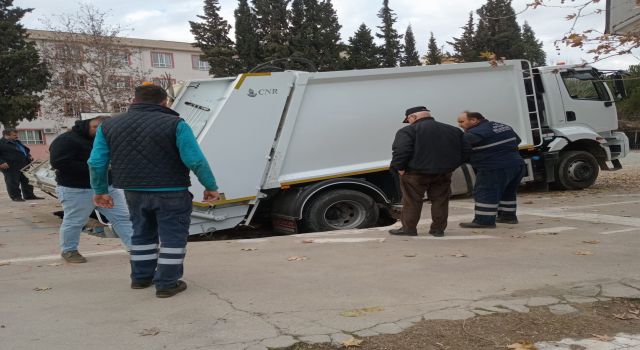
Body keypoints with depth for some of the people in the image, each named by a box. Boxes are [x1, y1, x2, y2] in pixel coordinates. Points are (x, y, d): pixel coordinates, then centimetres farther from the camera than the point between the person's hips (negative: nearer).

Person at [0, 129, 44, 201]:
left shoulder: (17, 142, 18)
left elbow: (26, 149, 30)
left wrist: (29, 156, 13)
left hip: (24, 166, 8)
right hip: (10, 167, -8)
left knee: (26, 181, 11)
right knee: (13, 182, -3)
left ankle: (29, 195, 20)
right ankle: (16, 197, 6)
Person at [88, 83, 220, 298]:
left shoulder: (109, 126, 5)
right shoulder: (174, 124, -10)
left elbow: (96, 163, 5)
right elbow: (195, 160, -14)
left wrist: (100, 190, 16)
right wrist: (210, 187, -5)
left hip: (134, 192, 5)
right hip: (170, 192, -5)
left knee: (143, 234, 22)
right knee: (173, 236, 5)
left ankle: (141, 277, 28)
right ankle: (166, 284, 6)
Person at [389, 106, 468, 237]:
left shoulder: (407, 131, -9)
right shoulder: (454, 130, 11)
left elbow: (401, 151, -20)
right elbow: (463, 151, 12)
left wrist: (399, 167, -9)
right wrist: (451, 166, 14)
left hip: (415, 173, -4)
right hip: (444, 173, 4)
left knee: (411, 202, 6)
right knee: (440, 201, 13)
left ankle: (408, 228, 12)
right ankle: (438, 229, 16)